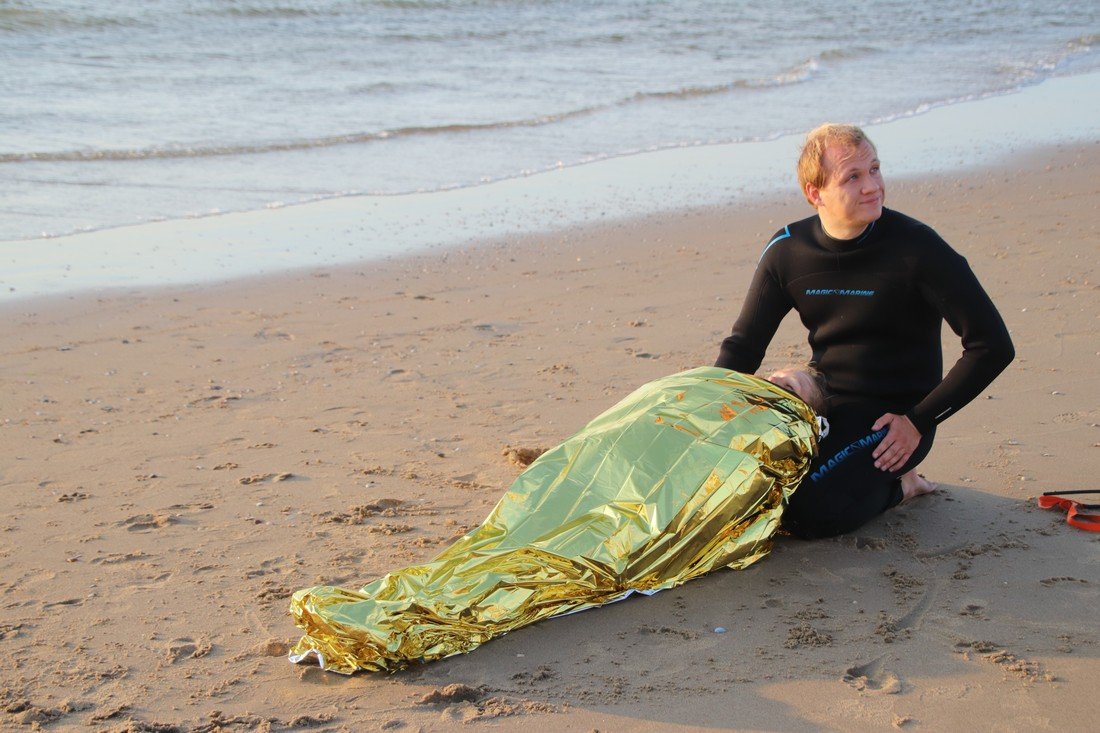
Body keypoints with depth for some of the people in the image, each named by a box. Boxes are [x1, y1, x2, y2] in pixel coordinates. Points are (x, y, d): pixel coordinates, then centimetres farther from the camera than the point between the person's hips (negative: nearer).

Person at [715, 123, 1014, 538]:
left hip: (892, 417, -5)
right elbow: (742, 347, 6)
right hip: (821, 406, 5)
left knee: (806, 512, -26)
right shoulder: (787, 251, -3)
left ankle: (894, 486, 4)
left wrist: (919, 421, -16)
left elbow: (992, 346, -14)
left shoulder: (916, 248, -16)